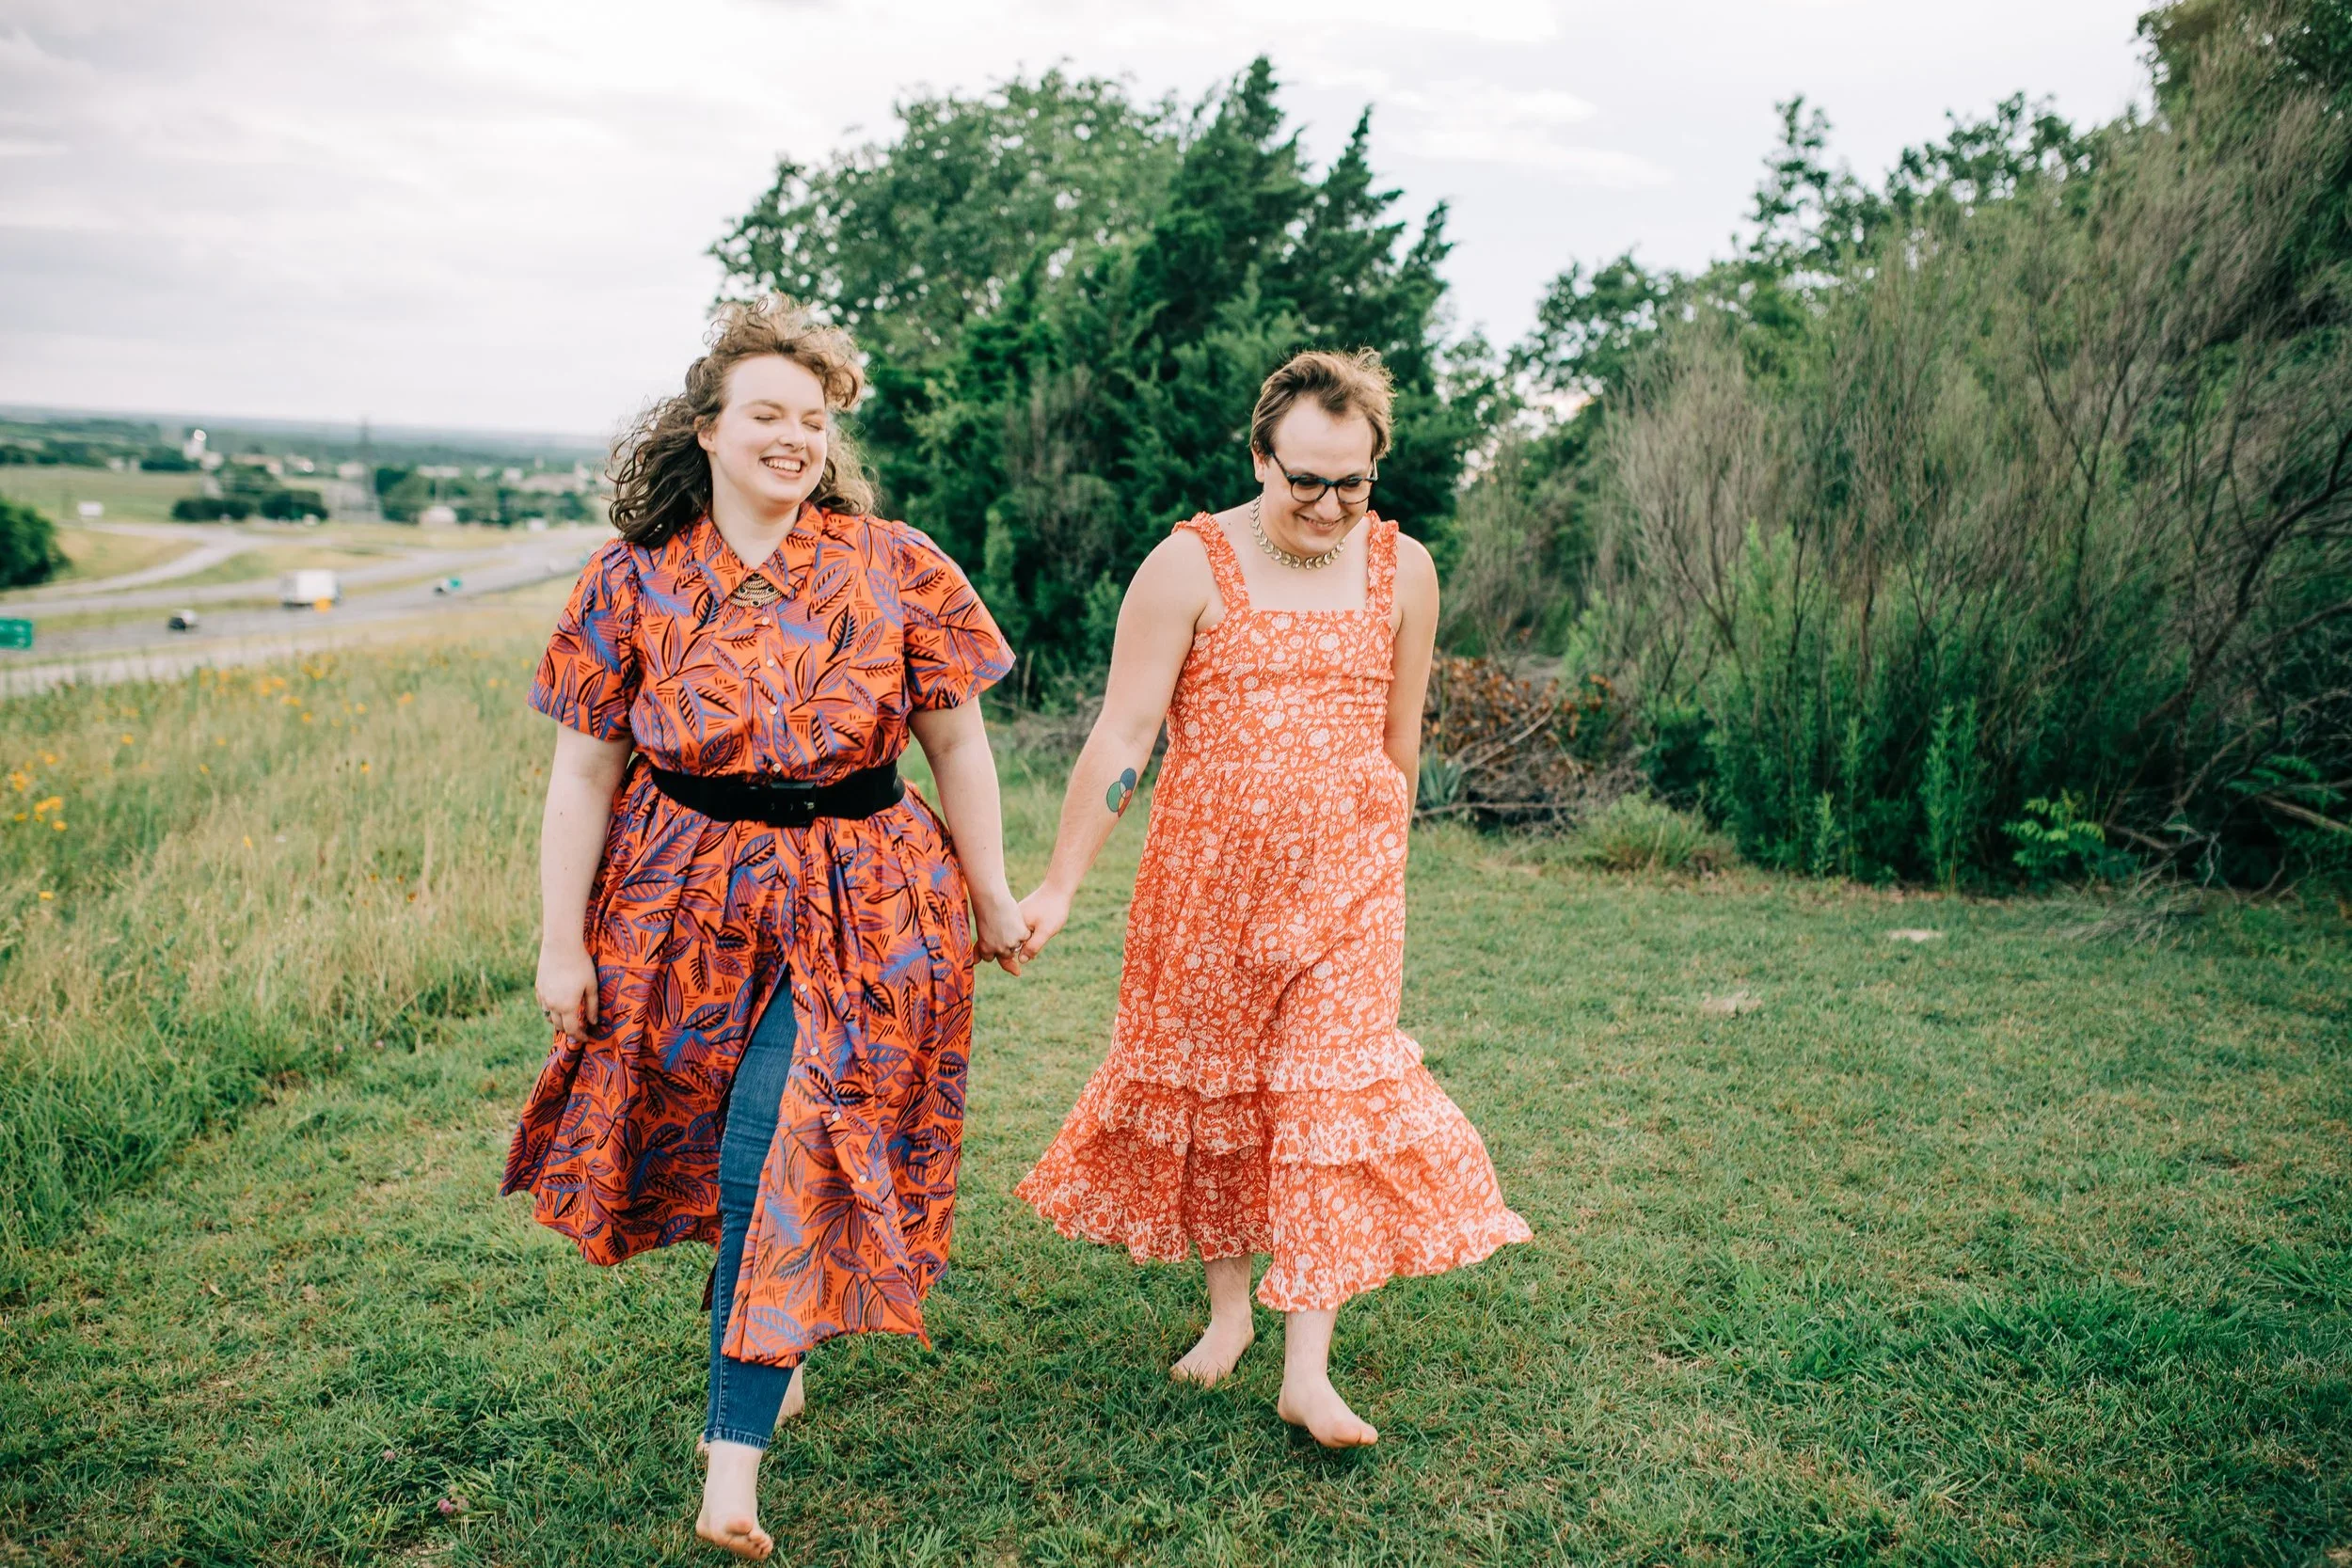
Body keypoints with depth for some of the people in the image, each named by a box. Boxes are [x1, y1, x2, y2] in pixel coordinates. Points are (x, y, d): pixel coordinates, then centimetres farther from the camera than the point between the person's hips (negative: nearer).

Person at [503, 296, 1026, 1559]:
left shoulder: (896, 571, -5)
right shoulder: (634, 583, -2)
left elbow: (957, 745, 1)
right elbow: (583, 773, 1)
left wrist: (992, 898, 6)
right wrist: (562, 940, 0)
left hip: (860, 907, -2)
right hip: (689, 901, 2)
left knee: (782, 1157, -9)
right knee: (732, 1147, 14)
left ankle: (735, 1459, -1)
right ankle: (772, 1346, 42)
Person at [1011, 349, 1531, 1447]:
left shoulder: (1403, 571, 2)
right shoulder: (1189, 566, -8)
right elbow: (1120, 736, -9)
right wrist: (1058, 886, -11)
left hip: (1344, 884, 2)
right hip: (1205, 880, -1)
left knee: (1333, 1101, -3)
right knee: (1205, 1084, 10)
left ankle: (1308, 1372, 3)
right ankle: (1227, 1307, 31)